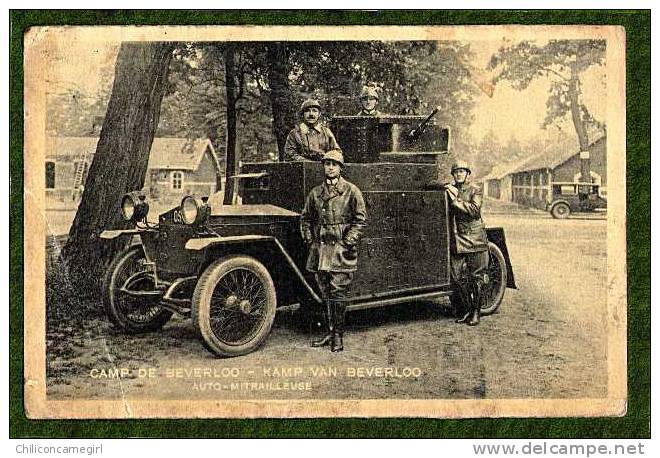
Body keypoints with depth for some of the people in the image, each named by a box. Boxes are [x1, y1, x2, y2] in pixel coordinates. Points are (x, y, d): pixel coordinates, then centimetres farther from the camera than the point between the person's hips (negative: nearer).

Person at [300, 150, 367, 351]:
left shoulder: (351, 191, -1)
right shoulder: (316, 192, 12)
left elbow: (360, 220, -3)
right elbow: (306, 218, 20)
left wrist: (347, 242, -10)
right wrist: (310, 240, 9)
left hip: (341, 251, -4)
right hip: (320, 250, 5)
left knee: (338, 293, -5)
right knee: (325, 293, 9)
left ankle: (338, 335, 2)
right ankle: (330, 331, 18)